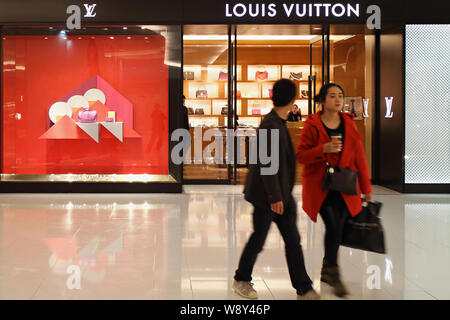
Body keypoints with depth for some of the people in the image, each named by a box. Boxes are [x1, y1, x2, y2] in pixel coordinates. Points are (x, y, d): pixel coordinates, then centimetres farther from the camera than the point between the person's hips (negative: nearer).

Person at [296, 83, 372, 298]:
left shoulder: (349, 124, 7)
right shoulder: (312, 125, -4)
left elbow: (359, 156, 10)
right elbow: (301, 155, -5)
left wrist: (366, 187, 10)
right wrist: (323, 149, -21)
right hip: (319, 185, -4)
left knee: (338, 228, 3)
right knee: (333, 225, -15)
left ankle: (326, 271, 23)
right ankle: (333, 273, -2)